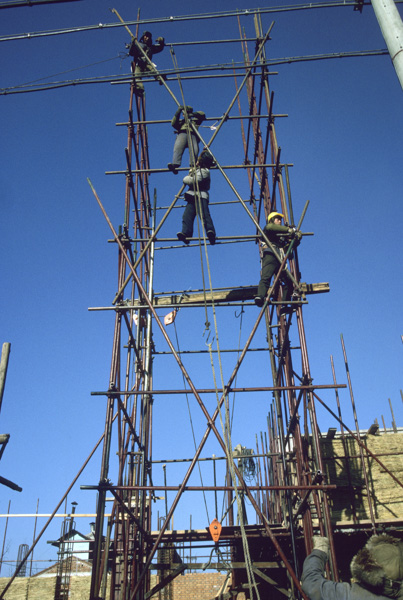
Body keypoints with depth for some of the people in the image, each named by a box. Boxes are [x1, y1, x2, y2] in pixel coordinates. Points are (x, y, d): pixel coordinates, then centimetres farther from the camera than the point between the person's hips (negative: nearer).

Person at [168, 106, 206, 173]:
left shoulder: (194, 120, 40)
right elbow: (173, 123, 18)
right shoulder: (180, 121, 38)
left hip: (192, 135, 1)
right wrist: (178, 112, 14)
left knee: (194, 150, -31)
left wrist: (192, 114, 21)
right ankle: (175, 165, -51)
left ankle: (193, 165, -50)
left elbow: (202, 114, 32)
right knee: (178, 148, -32)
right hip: (182, 134, -1)